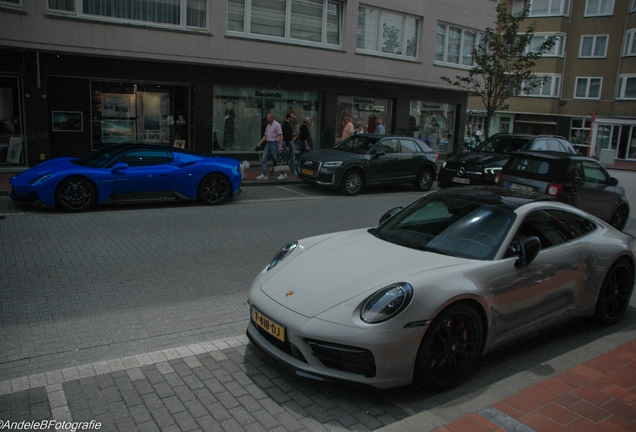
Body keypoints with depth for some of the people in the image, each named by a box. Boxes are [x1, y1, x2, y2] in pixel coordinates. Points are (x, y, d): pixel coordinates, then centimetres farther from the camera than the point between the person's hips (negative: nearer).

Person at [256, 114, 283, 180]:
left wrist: (280, 146, -22)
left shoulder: (277, 125, -8)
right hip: (268, 143, 8)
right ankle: (264, 175, 1)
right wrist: (259, 143, 12)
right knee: (263, 159, -1)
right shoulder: (268, 125, 16)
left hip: (274, 143, -8)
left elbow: (281, 135, -14)